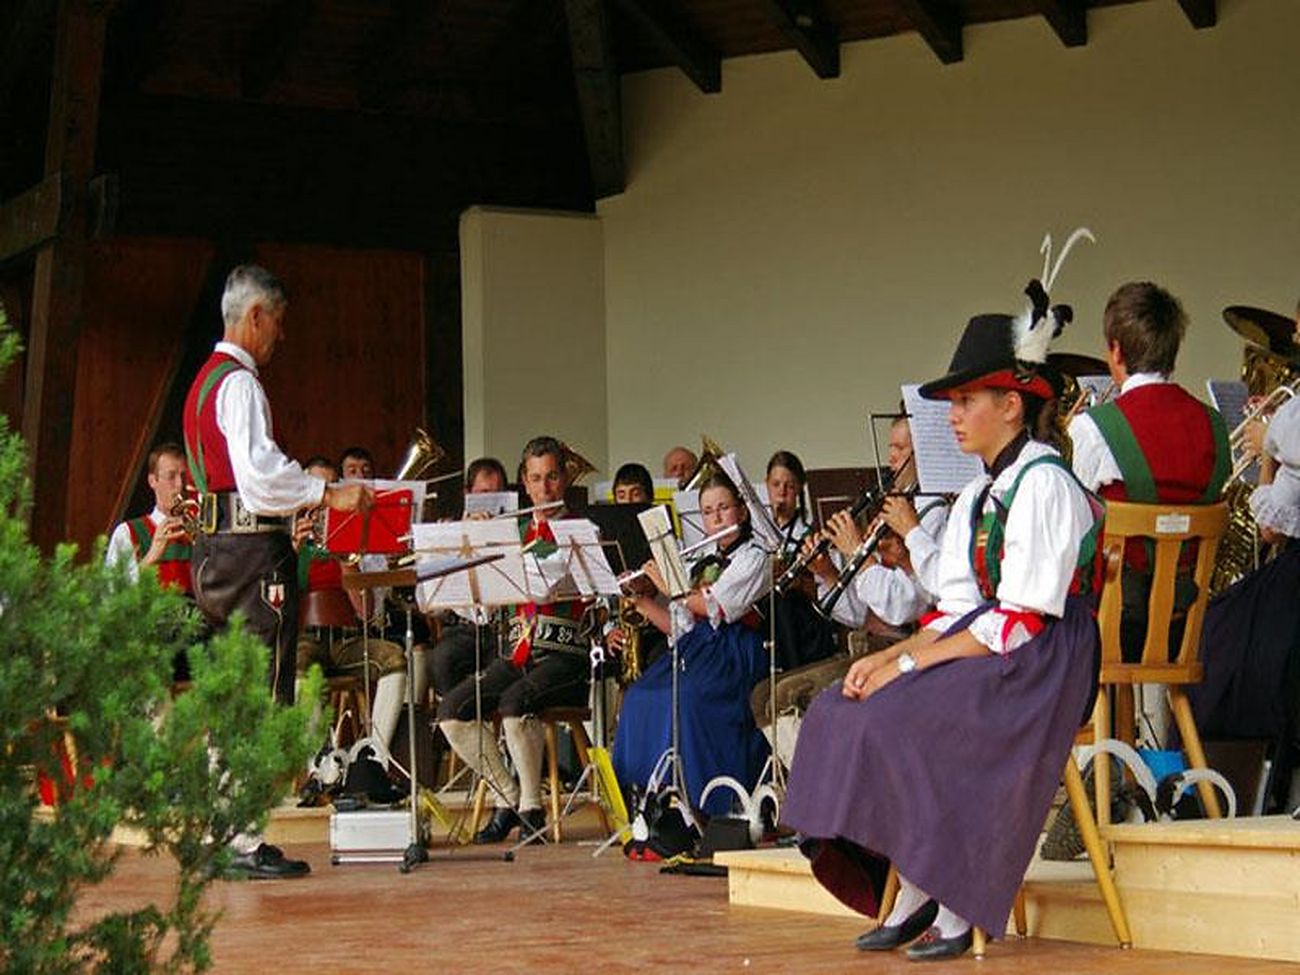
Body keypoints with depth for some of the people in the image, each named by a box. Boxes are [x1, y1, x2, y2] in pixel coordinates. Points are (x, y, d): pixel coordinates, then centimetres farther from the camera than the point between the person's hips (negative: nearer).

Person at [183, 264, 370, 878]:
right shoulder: (239, 383, -11)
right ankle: (245, 840, -8)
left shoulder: (206, 382, 21)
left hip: (213, 550, 10)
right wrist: (328, 494, -18)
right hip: (252, 551, -10)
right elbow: (259, 471, -23)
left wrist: (299, 499, 23)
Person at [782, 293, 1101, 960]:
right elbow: (957, 609, 13)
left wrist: (909, 663, -19)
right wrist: (889, 656, -5)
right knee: (841, 712, -8)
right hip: (981, 648, 9)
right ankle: (913, 898, -9)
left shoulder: (1045, 484, -13)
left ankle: (952, 906, -15)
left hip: (1040, 663, -9)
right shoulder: (977, 495, 17)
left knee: (903, 720, -27)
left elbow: (1024, 620, -19)